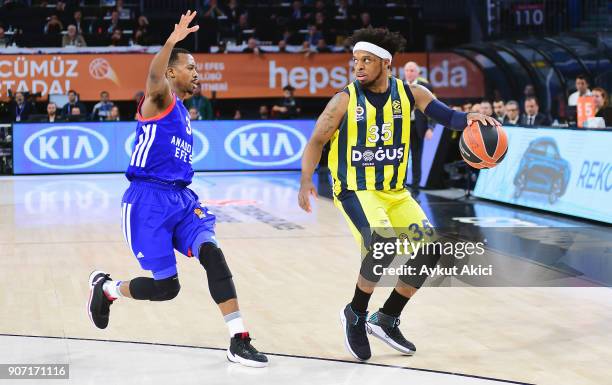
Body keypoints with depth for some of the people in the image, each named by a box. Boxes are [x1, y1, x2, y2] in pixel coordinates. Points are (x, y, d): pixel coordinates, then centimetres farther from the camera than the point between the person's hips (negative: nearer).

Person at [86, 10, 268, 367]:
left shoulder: (183, 112, 20)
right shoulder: (160, 99, -5)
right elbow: (154, 77, -31)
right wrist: (172, 41, -48)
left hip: (182, 197, 7)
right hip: (150, 200, -7)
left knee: (212, 253, -19)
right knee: (166, 286, -5)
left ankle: (239, 342, -21)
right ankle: (106, 287, 25)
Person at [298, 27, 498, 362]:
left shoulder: (409, 94, -4)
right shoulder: (345, 100, -11)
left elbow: (446, 115, -11)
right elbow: (317, 141, -6)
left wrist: (469, 118, -34)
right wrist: (305, 182, -19)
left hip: (395, 193, 5)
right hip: (356, 191, -5)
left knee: (429, 250, -2)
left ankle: (386, 320, 15)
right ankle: (355, 315, -4)